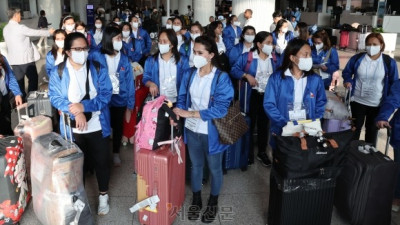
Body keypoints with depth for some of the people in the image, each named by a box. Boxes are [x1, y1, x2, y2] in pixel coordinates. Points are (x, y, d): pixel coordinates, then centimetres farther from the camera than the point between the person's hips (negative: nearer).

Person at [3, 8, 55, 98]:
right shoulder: (20, 28, -15)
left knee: (19, 81, 10)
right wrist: (49, 32, 7)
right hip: (25, 59, -7)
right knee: (33, 78, 6)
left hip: (13, 60, 7)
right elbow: (36, 32, -7)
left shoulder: (5, 29, 8)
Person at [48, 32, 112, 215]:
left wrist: (84, 106, -24)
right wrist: (75, 112, -26)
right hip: (72, 129, 0)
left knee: (101, 162, 13)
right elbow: (55, 98, -10)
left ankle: (103, 196, 34)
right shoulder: (58, 72, -5)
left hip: (97, 126, 0)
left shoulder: (99, 69, -5)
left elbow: (106, 95, -11)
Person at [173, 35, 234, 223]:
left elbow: (221, 109, -23)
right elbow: (182, 98, 2)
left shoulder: (222, 78, -17)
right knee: (195, 165, 21)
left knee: (214, 168, 16)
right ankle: (196, 200, 42)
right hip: (192, 129, 4)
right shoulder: (189, 74, -4)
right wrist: (177, 113, -20)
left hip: (211, 132, -3)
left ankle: (213, 203, 39)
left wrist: (190, 113, -25)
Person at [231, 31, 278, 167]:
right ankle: (249, 154, 23)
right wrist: (246, 75, -23)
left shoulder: (274, 58, 3)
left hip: (268, 96, 4)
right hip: (252, 96, -4)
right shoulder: (246, 57, -10)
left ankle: (262, 153, 32)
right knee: (250, 124, 7)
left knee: (264, 125, 15)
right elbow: (234, 70, -8)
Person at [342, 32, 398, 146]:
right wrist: (348, 81, -12)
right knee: (355, 128, 15)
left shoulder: (389, 62, -6)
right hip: (357, 101, 1)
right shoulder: (357, 58, -5)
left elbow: (394, 83, 1)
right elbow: (346, 72, 9)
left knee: (372, 131, 14)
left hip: (377, 104, 0)